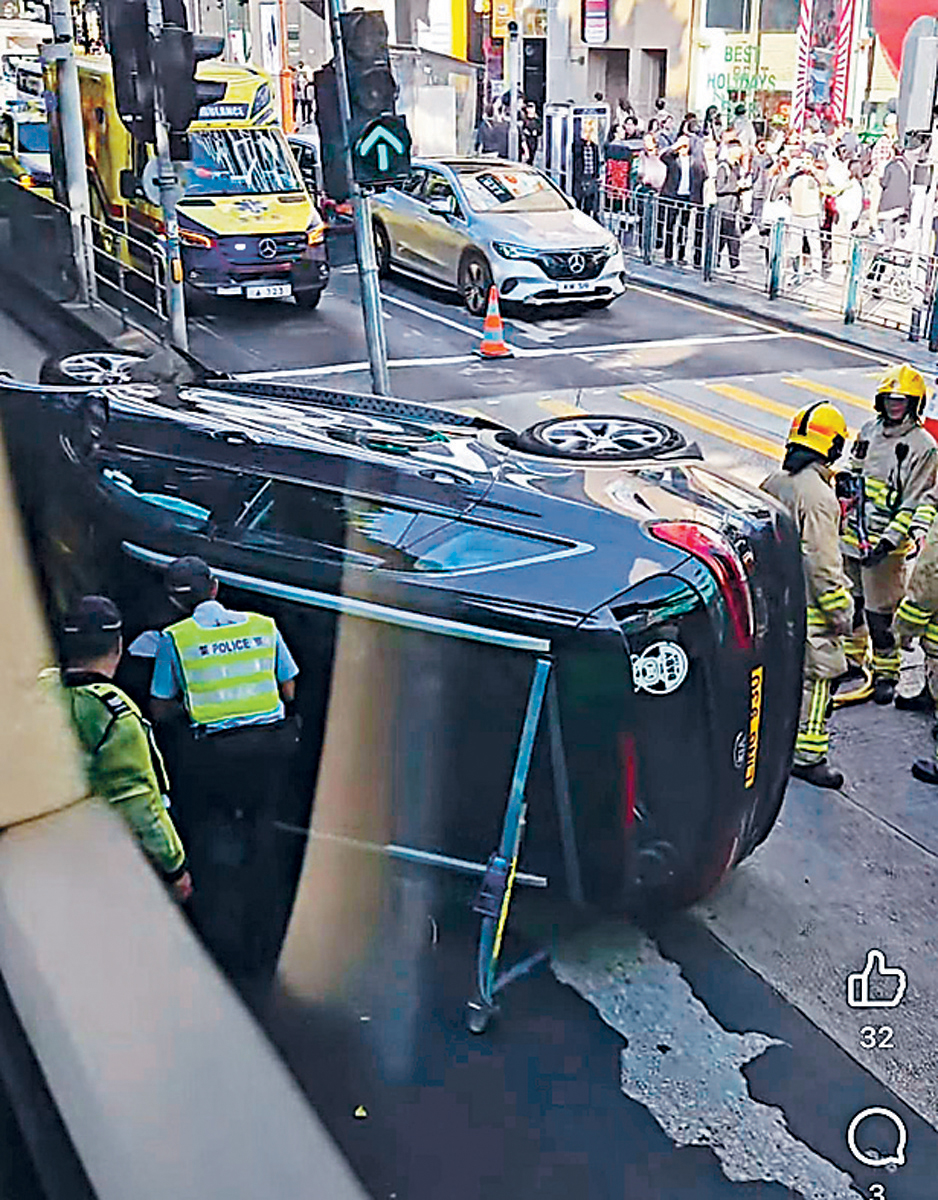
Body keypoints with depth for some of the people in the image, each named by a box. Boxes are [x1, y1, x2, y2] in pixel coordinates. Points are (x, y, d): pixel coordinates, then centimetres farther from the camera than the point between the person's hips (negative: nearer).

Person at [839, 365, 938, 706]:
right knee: (849, 601, 16)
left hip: (885, 545, -6)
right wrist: (845, 482, 2)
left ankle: (886, 673, 16)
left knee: (880, 611, -1)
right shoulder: (869, 430, 9)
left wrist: (891, 540, -21)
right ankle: (852, 660, 34)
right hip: (851, 536, 6)